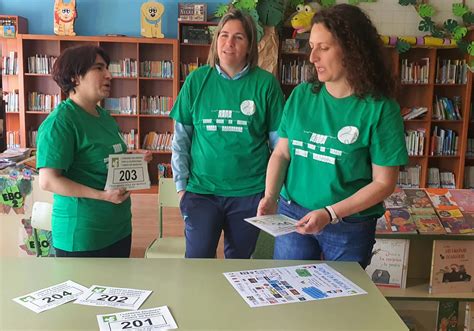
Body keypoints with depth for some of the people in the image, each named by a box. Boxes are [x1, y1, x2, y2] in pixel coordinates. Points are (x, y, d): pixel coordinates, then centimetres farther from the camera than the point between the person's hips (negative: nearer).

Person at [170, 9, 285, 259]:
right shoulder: (197, 80, 0)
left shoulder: (265, 83, -3)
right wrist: (181, 185, 2)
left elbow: (280, 140, 2)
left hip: (249, 193, 0)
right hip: (201, 190, 0)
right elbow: (181, 138, 4)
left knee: (239, 263, 14)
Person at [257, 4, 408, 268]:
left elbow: (384, 183, -11)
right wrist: (270, 196, -11)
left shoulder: (379, 109, -13)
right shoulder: (301, 96, -1)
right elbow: (281, 153, 5)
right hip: (292, 216, 3)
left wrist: (330, 213, -19)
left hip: (350, 226, -2)